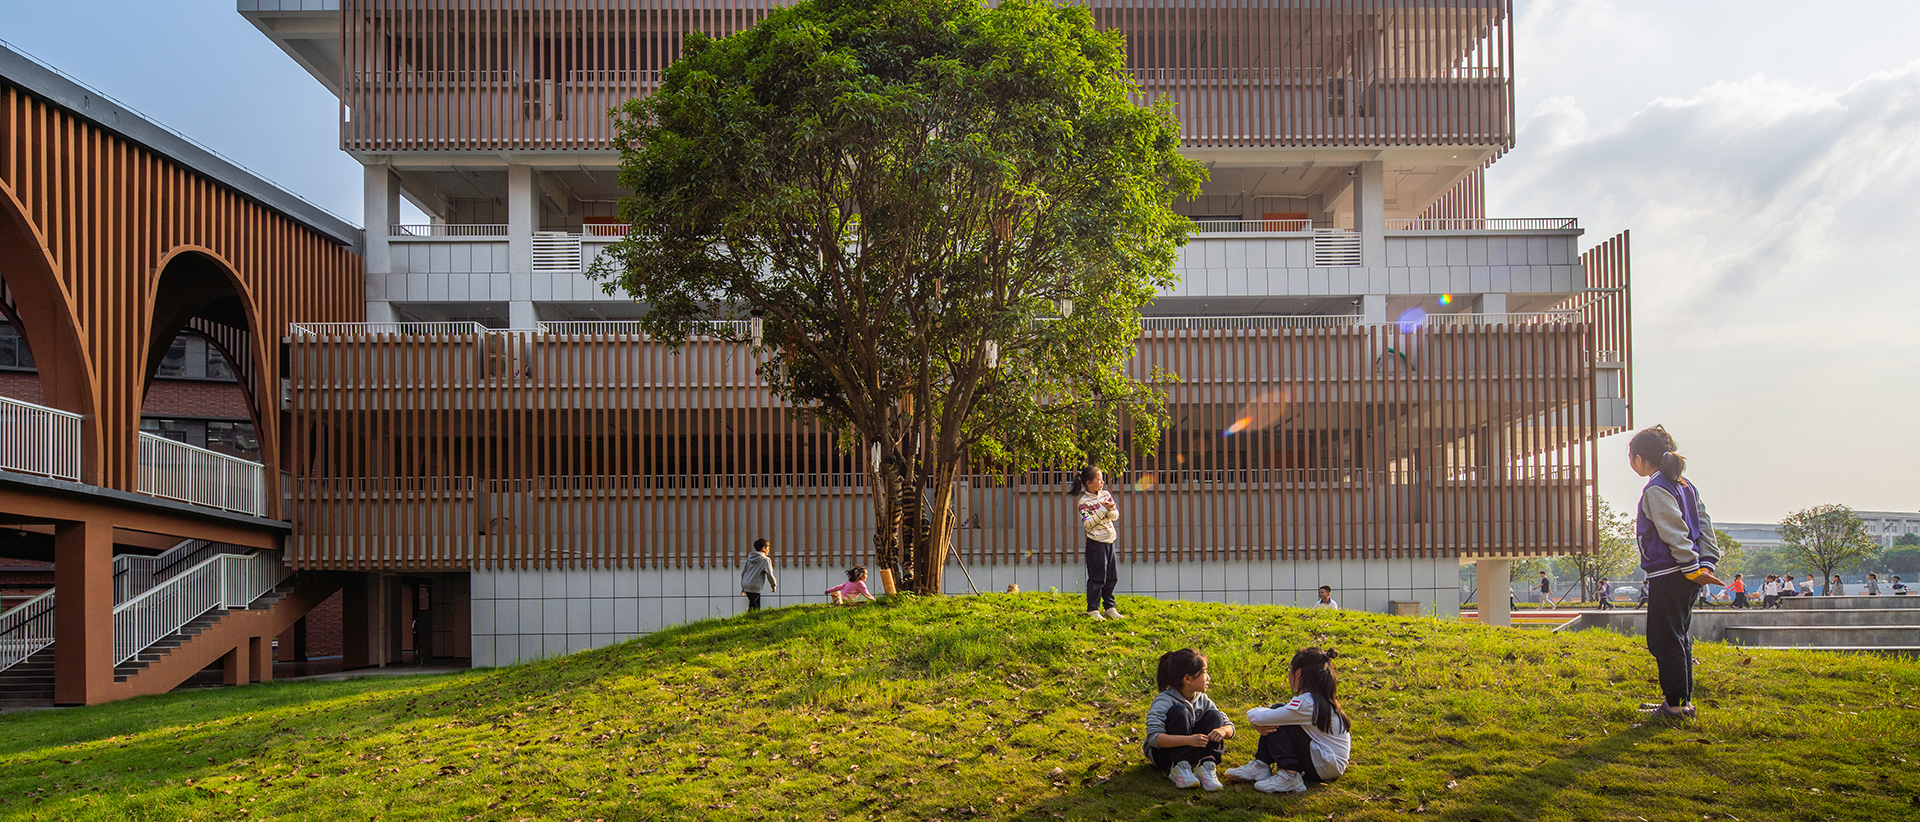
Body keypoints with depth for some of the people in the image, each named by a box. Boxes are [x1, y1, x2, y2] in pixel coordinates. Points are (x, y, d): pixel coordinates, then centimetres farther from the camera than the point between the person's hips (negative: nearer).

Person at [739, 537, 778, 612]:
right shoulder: (766, 560, -6)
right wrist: (774, 585, 8)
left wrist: (743, 587, 26)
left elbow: (743, 572, 18)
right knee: (754, 609, -7)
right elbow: (769, 575, -9)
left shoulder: (749, 558, 14)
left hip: (746, 586, 7)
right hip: (755, 588, -7)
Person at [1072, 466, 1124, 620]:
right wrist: (1103, 510, -21)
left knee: (1112, 577, 12)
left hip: (1109, 541, 7)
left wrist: (1111, 510, -15)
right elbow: (1088, 524, -19)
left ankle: (1110, 608, 23)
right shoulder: (1084, 502, -12)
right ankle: (1093, 610, 6)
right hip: (1096, 543, -7)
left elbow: (1116, 516, 7)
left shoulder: (1106, 495, 7)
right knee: (1097, 578, -4)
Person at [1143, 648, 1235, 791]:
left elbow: (1230, 727, 1)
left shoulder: (1203, 700, -1)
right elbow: (1154, 737, -32)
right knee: (1180, 712, -28)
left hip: (1192, 752, 6)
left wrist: (1223, 730, -25)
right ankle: (1179, 768, -33)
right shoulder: (1163, 702, -21)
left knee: (1214, 715, -12)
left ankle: (1207, 765, -28)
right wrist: (1189, 740, -42)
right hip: (1164, 754, -6)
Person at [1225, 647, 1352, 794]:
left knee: (1278, 719, -14)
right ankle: (1261, 766, 2)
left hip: (1327, 767, -9)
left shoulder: (1307, 703, -23)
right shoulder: (1322, 699, 8)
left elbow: (1259, 717, -22)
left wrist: (1252, 714, 2)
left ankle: (1289, 777, -17)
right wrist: (1261, 725, -13)